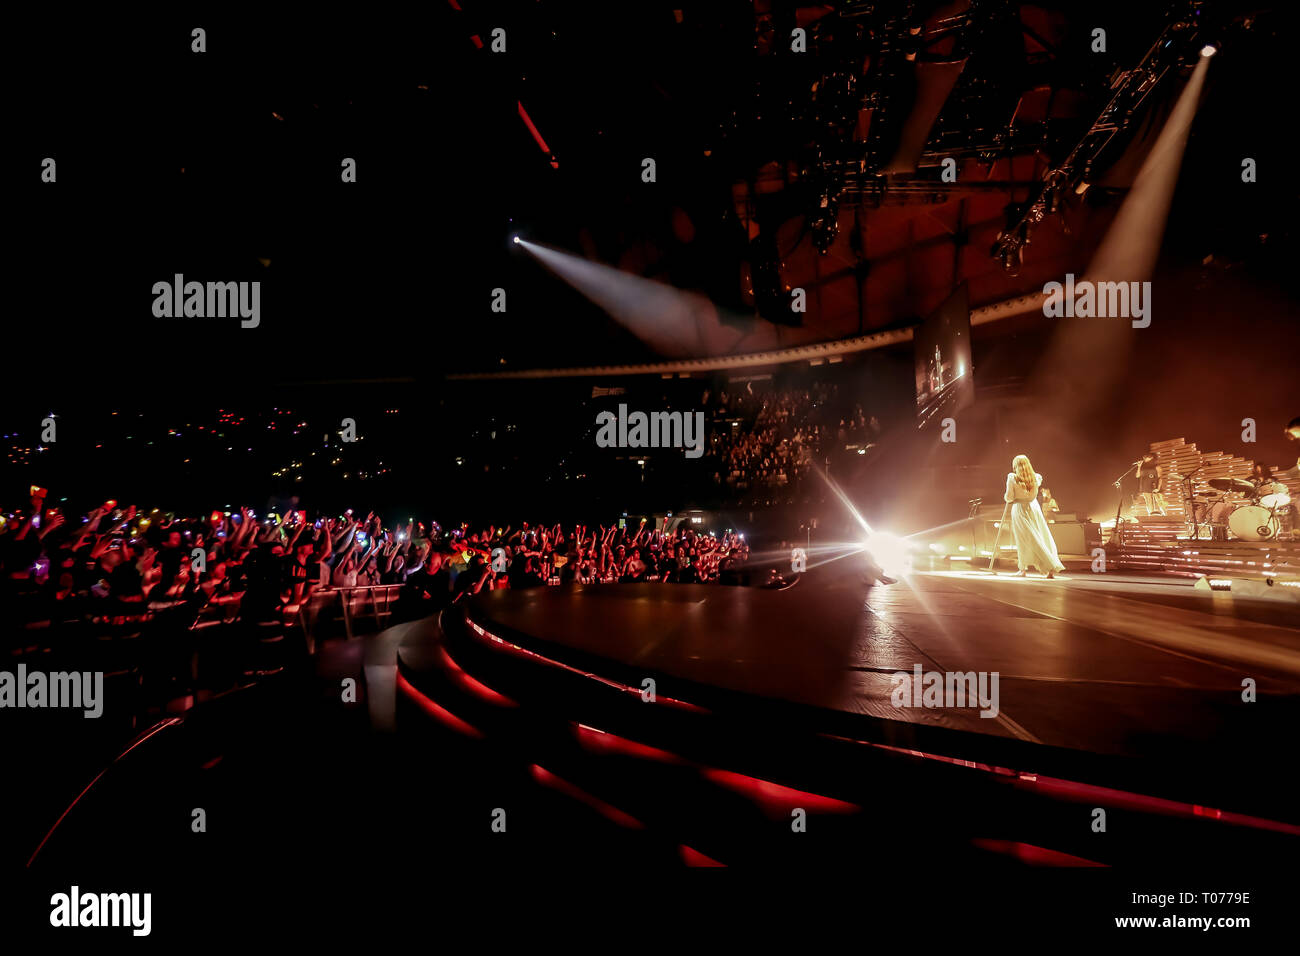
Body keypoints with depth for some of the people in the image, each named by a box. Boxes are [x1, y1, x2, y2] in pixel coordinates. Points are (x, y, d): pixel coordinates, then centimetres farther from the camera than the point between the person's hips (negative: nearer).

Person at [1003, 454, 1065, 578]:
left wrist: (1006, 497, 11)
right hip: (1034, 508, 3)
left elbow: (1009, 498, -10)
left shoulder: (1012, 478, -12)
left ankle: (1023, 569, 8)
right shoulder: (1035, 477, 0)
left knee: (1023, 540, 3)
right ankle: (1051, 568, 5)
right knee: (1042, 538, 7)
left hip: (1019, 509, -3)